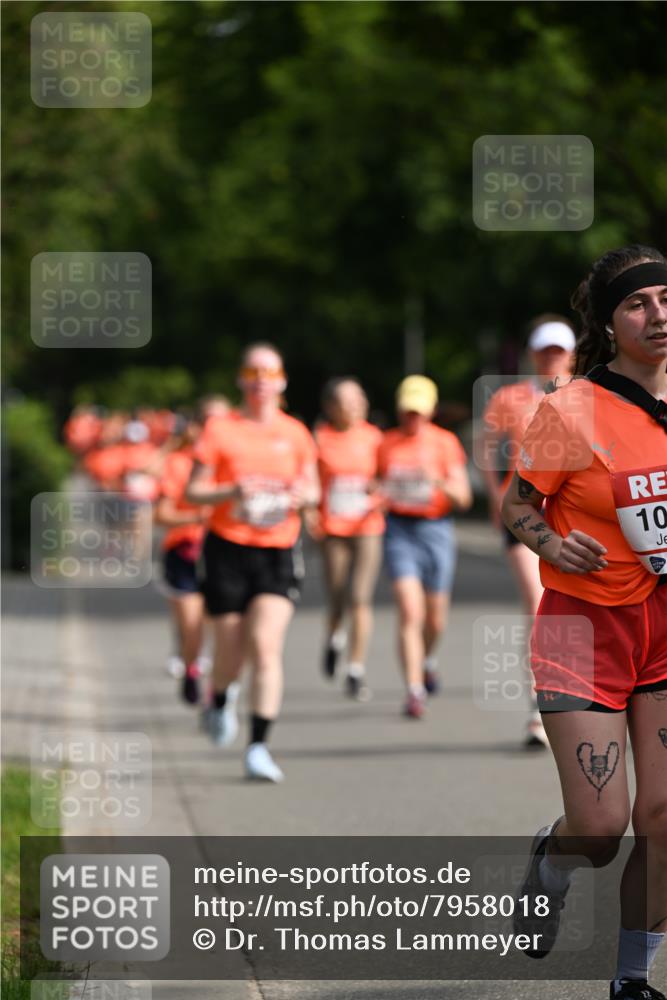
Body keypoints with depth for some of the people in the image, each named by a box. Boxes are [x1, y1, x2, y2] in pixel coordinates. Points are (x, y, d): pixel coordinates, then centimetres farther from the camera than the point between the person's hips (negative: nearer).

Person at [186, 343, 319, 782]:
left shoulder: (295, 434, 7)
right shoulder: (220, 431, 0)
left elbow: (313, 489, 16)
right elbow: (193, 491, 0)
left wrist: (303, 496, -7)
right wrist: (232, 492, -18)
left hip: (279, 551, 1)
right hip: (228, 548, -1)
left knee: (266, 645, -14)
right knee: (231, 645, 6)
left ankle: (259, 747, -15)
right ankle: (220, 702, 41)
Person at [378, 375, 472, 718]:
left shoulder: (446, 443, 2)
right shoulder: (386, 443, 5)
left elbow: (463, 498, -1)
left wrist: (440, 481, -20)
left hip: (436, 529, 1)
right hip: (399, 529, -1)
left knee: (435, 619, 12)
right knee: (410, 612, -16)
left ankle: (427, 658, 46)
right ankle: (414, 691, -17)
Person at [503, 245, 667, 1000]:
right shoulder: (569, 411, -12)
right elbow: (518, 505, -2)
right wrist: (553, 546, -20)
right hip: (587, 625, -4)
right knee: (599, 830, -7)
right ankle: (546, 863, 30)